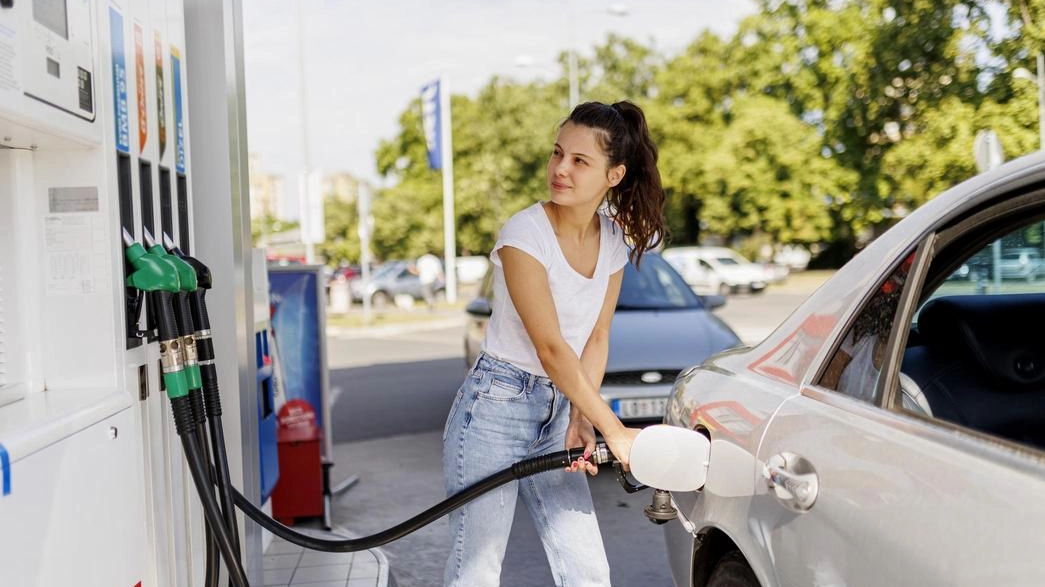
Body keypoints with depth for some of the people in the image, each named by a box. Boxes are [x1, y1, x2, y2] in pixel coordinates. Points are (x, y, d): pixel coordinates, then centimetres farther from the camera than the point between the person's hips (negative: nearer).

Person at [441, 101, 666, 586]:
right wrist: (614, 430, -19)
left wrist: (580, 419, -9)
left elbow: (596, 339, 5)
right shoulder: (524, 234, -17)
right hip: (494, 408, -6)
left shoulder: (615, 240, 3)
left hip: (556, 411, 6)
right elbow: (550, 348, -20)